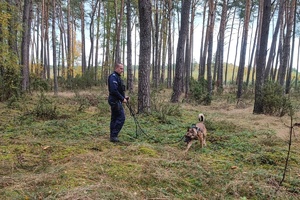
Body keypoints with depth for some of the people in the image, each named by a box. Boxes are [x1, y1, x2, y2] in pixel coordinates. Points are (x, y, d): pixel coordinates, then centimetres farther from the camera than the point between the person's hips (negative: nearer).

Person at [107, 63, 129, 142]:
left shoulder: (117, 77, 18)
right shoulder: (113, 76, -14)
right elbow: (114, 90, -23)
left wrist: (124, 96, 11)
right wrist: (122, 99, -18)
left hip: (115, 101, 11)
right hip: (115, 101, -11)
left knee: (114, 118, 12)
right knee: (121, 118, -10)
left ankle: (113, 136, 18)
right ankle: (114, 136, -6)